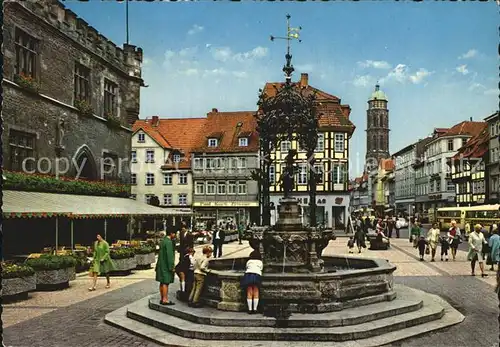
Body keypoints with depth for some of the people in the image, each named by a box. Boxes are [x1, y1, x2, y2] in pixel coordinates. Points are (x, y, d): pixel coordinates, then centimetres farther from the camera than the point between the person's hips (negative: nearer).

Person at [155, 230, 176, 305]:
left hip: (161, 265, 10)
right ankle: (165, 300, -3)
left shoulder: (163, 241, 13)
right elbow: (169, 255, -20)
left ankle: (162, 299, 19)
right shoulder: (168, 242, -18)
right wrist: (171, 267, -18)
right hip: (166, 265, -10)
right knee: (165, 282, -6)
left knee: (162, 282, 13)